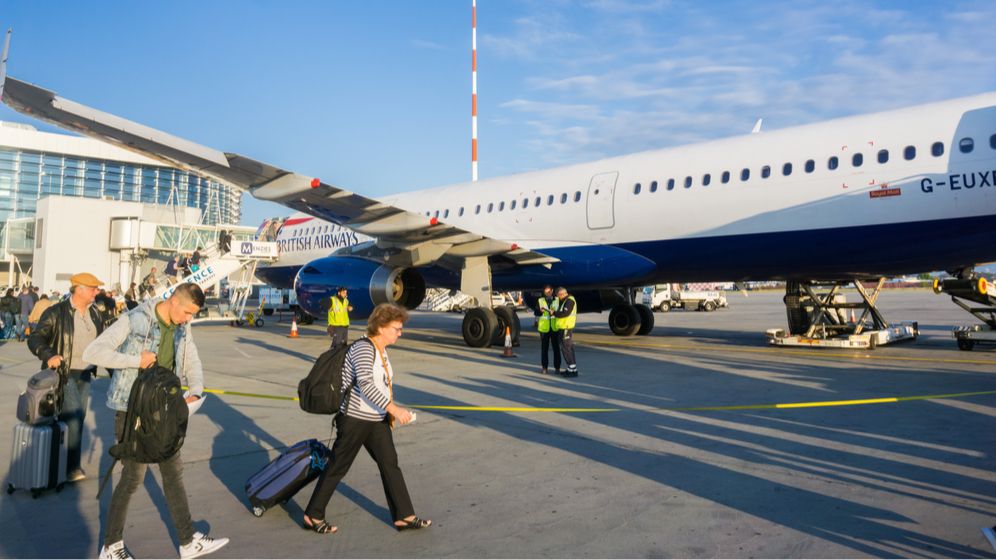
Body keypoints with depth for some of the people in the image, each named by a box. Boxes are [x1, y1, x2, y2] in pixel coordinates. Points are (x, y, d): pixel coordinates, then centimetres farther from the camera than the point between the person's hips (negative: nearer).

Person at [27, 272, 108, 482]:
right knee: (74, 417, -13)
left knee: (78, 418, 11)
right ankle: (72, 467, -4)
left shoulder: (95, 314, 7)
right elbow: (35, 339, -12)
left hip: (85, 375, 6)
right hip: (64, 373, -6)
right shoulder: (56, 312, -11)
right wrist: (48, 355, -29)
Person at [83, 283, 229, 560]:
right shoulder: (134, 320, -17)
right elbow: (93, 352, -20)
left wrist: (196, 392, -13)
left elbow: (192, 363, 5)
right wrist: (136, 360, -26)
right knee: (133, 476, 0)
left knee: (173, 472, 11)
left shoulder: (182, 328, 2)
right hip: (131, 409, -7)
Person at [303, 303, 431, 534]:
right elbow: (366, 385, -31)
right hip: (355, 419, -9)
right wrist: (393, 409, -33)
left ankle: (404, 516, 14)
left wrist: (389, 412, 17)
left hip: (377, 420, 9)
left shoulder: (381, 350, 10)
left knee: (390, 464, 7)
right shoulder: (363, 348, -20)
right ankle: (313, 515, 21)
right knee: (338, 467, 5)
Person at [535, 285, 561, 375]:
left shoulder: (557, 300, 6)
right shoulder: (540, 301, 6)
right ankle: (544, 367, 11)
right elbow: (536, 313, 0)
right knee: (544, 348, 4)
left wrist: (554, 312, -15)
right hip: (544, 328, 0)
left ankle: (557, 367, 9)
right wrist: (540, 311, -21)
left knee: (556, 348, 2)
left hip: (555, 327, 0)